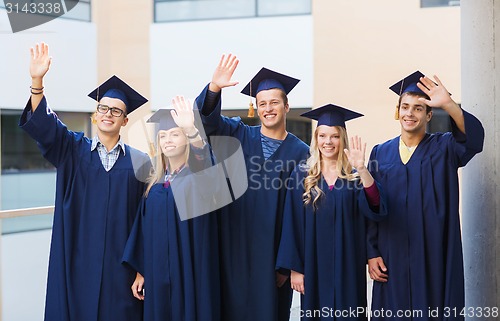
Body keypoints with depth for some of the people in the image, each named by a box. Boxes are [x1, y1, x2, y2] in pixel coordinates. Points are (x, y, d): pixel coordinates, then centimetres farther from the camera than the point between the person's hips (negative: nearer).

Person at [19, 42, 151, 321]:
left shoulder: (139, 162, 4)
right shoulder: (73, 150, 6)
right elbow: (41, 124, -9)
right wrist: (37, 81, -25)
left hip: (120, 265, 0)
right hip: (78, 263, 0)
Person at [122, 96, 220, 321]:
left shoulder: (198, 176, -4)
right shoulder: (154, 185, 10)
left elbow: (203, 156, -29)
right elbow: (143, 232, 13)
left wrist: (192, 130, -47)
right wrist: (140, 272, 9)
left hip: (192, 272, -5)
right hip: (158, 274, 5)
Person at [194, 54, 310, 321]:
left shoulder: (301, 152, -1)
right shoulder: (240, 136, 6)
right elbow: (208, 119, -10)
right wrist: (214, 88, -31)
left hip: (272, 254, -1)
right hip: (234, 249, 1)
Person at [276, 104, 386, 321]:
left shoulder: (355, 177, 3)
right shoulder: (302, 176, 2)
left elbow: (375, 210, -16)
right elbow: (292, 226, 1)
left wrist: (361, 168, -27)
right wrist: (295, 269, -4)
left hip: (348, 267, 0)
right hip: (314, 267, 0)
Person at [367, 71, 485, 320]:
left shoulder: (444, 148, 2)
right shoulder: (381, 153, 8)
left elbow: (474, 136, -21)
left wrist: (448, 104, -36)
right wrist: (371, 254, 1)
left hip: (434, 257, -2)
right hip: (392, 259, 2)